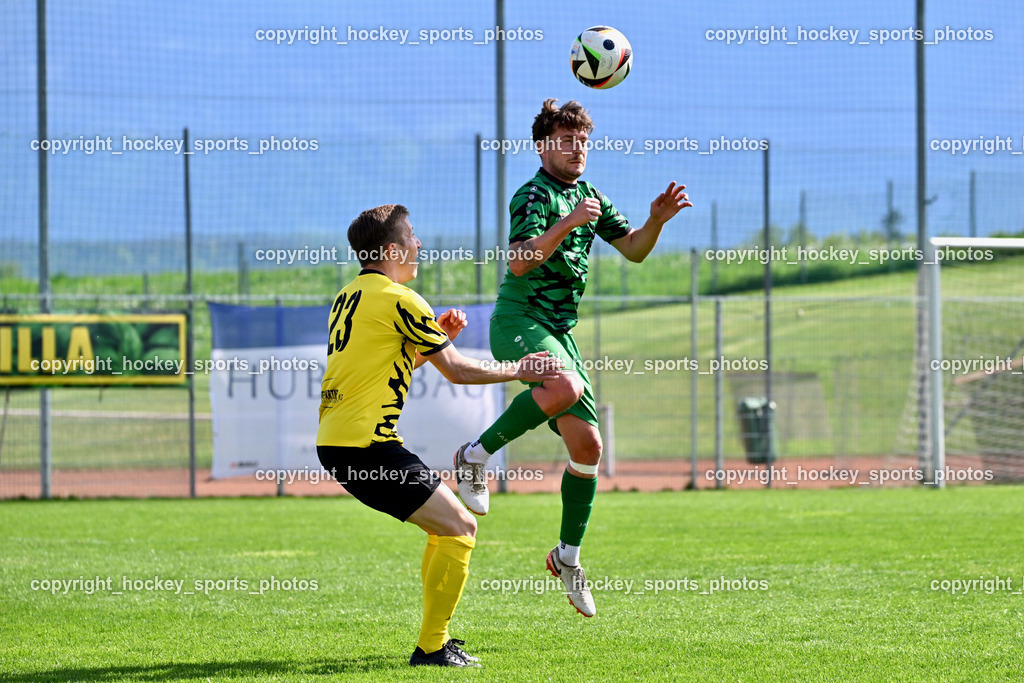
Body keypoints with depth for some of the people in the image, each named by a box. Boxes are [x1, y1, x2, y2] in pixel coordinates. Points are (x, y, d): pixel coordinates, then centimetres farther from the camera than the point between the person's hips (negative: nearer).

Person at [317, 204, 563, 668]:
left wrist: (439, 335, 15)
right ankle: (432, 648, -8)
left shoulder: (349, 296, 17)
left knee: (447, 525, 19)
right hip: (366, 444, -10)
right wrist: (519, 371, 9)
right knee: (460, 529, -7)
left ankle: (436, 637, 20)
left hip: (334, 444, 10)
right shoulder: (398, 299, -10)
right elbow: (457, 370, -4)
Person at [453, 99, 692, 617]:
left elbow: (633, 251, 19)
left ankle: (568, 555, 19)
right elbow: (518, 262, -22)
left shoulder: (588, 196, 17)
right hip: (518, 319, -8)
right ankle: (476, 456, -21)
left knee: (588, 445, 3)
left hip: (559, 330, 8)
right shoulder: (534, 195, -9)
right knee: (567, 387, -38)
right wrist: (566, 224, -31)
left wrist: (656, 221, 0)